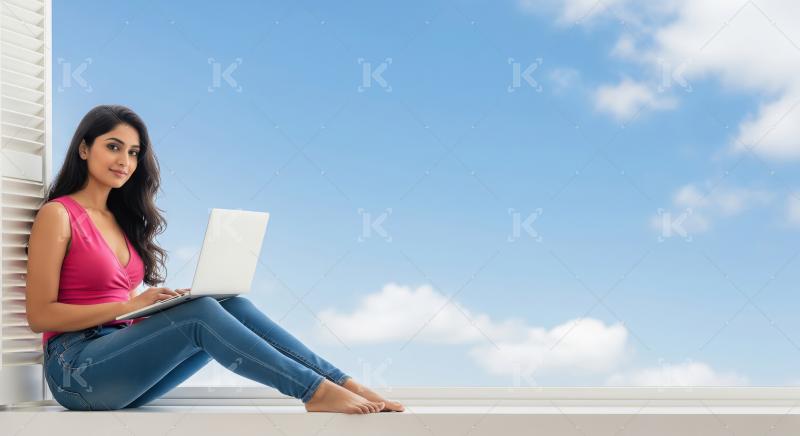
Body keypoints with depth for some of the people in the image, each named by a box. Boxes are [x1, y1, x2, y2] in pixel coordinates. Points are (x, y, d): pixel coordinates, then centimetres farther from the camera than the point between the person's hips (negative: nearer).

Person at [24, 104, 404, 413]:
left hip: (123, 362, 6)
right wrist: (130, 306, -18)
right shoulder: (57, 214, -4)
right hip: (77, 368, -6)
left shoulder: (120, 219, 18)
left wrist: (162, 303, -5)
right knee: (199, 313, -29)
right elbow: (40, 315, -10)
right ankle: (316, 391, -31)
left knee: (234, 306, -16)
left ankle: (344, 384, -22)